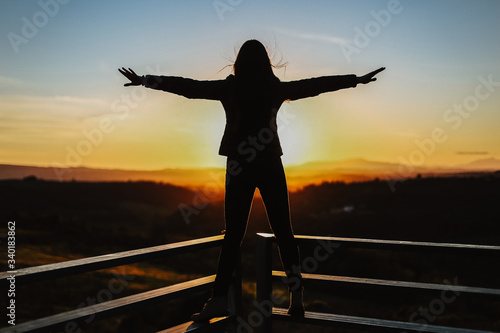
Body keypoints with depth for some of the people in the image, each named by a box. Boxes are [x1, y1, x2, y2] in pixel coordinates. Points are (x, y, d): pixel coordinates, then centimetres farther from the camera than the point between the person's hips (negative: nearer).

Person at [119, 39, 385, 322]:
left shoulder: (230, 87, -2)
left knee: (233, 235, 4)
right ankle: (297, 297, 5)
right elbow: (317, 85, 8)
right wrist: (357, 79, 17)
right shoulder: (275, 88, 1)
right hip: (270, 166, 1)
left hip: (239, 168, 0)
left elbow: (187, 86, -1)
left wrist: (143, 80, 6)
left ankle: (219, 299, 1)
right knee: (283, 231, 6)